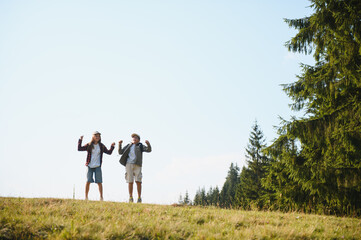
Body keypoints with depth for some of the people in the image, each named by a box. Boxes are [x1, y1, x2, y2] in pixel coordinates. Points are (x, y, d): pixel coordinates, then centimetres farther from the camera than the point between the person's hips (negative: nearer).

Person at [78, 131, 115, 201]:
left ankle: (101, 197, -1)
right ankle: (86, 197, 6)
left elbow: (109, 152, 11)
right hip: (89, 166, -1)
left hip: (97, 166, 1)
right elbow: (79, 149, 0)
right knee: (88, 181, -2)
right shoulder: (89, 145, 3)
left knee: (99, 182, -3)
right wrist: (80, 140, -7)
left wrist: (112, 146, -2)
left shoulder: (101, 146, 8)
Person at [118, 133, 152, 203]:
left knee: (138, 181, -8)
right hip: (129, 164, 2)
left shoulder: (140, 146, 15)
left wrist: (148, 144, -17)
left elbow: (148, 150, 2)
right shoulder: (128, 146, 21)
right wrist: (120, 145, 7)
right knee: (130, 182, -1)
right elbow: (120, 152, 20)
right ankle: (130, 198, 7)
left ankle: (139, 198, -2)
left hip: (137, 165, -2)